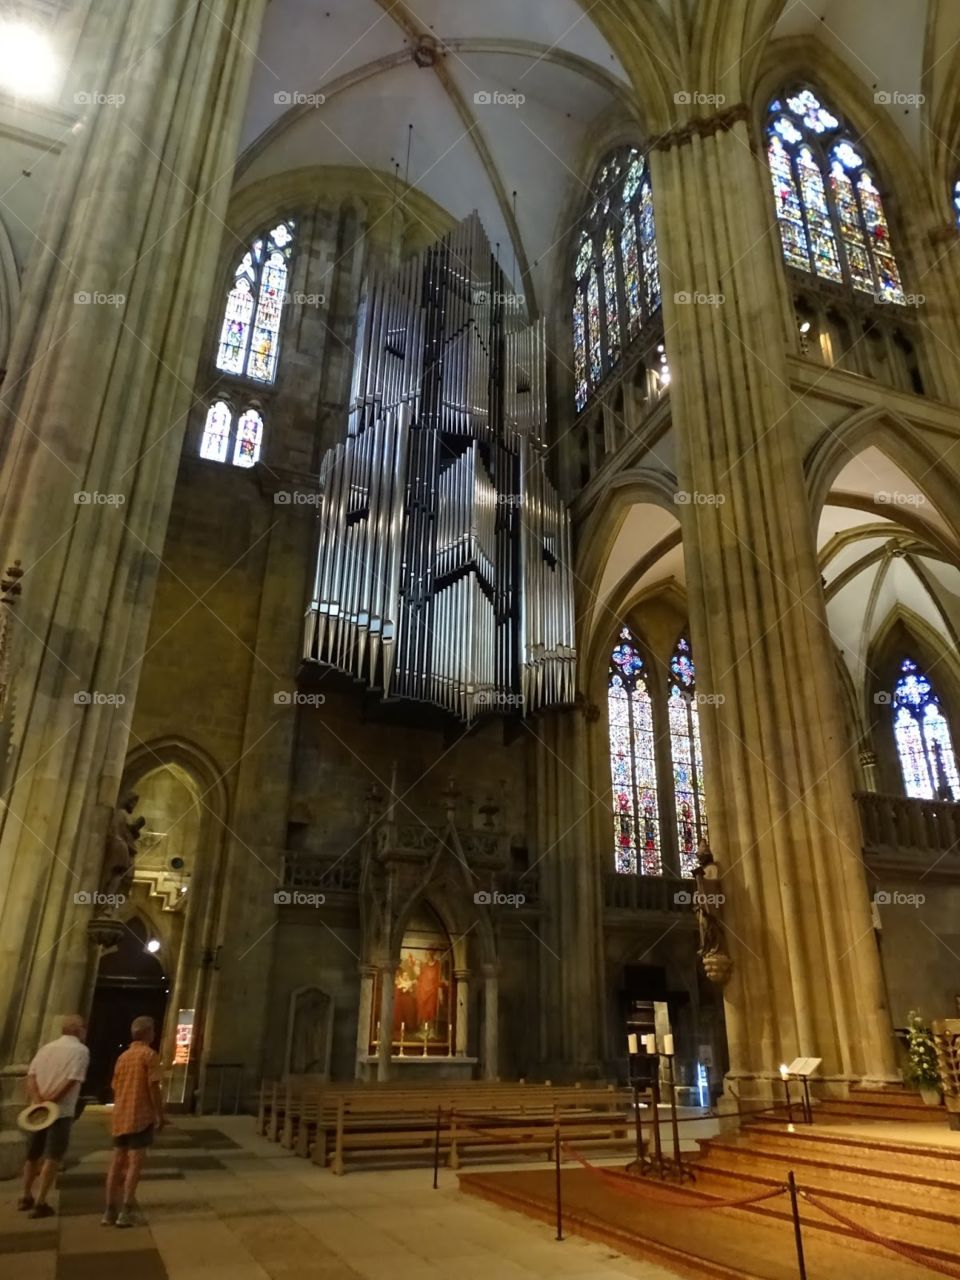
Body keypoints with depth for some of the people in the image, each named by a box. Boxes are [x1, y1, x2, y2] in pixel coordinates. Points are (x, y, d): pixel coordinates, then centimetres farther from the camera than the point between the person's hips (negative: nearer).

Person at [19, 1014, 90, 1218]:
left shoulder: (46, 1048, 12)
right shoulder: (80, 1050, -7)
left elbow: (31, 1076, 2)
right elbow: (71, 1081, -17)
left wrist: (38, 1100, -9)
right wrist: (49, 1101, -11)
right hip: (61, 1111, -7)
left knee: (33, 1155, 20)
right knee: (53, 1158, -1)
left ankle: (26, 1197, 32)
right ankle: (40, 1203, -4)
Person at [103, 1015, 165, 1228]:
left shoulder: (123, 1056, 13)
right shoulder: (149, 1055, -10)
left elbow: (116, 1087, 17)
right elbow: (153, 1087, -14)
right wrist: (160, 1115, -7)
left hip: (120, 1116, 7)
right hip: (140, 1116, -7)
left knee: (117, 1162, 11)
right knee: (135, 1163, -3)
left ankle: (110, 1210, 13)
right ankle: (126, 1212, -5)